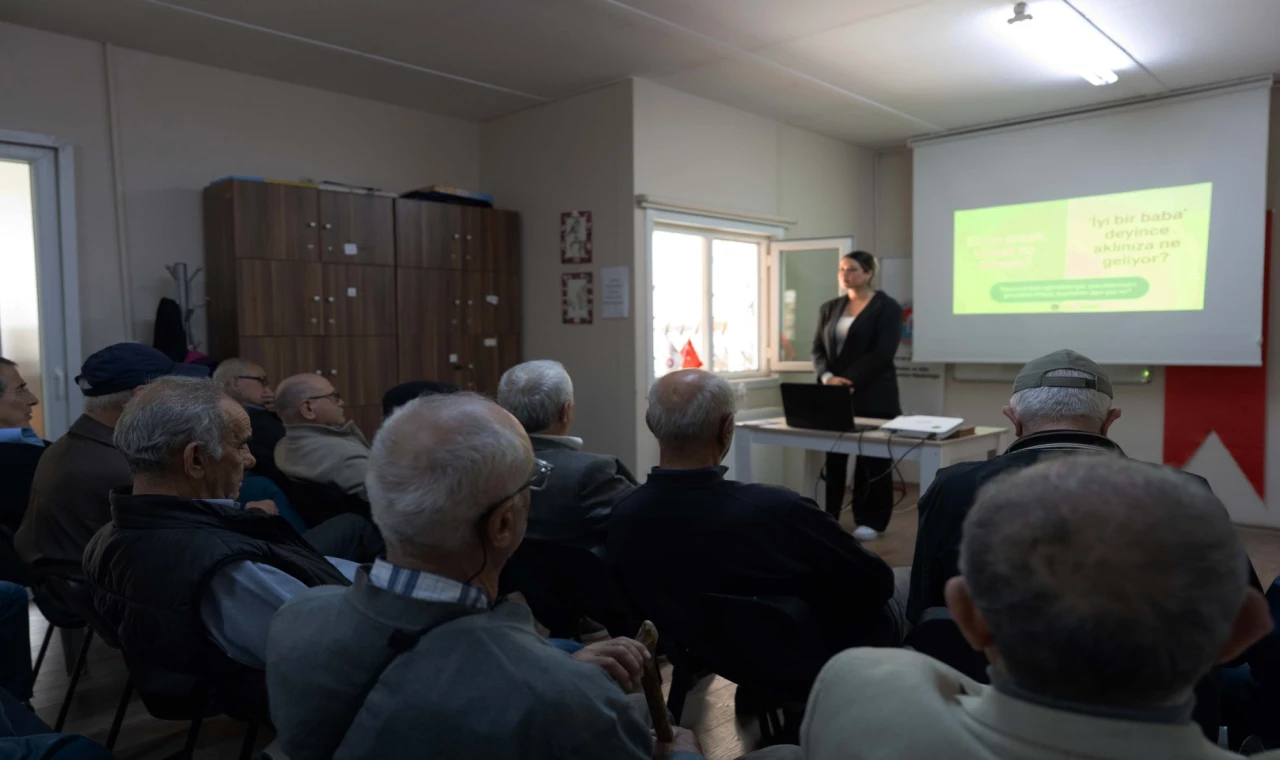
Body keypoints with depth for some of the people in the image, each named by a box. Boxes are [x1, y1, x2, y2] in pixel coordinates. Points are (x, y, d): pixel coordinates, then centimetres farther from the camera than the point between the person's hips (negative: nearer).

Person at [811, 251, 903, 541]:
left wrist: (847, 381, -19)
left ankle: (871, 521, 12)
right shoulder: (830, 308, 13)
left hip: (871, 396, -4)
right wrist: (827, 377, -12)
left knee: (872, 459, 2)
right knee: (833, 457, 3)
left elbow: (883, 354, -12)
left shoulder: (887, 307, -2)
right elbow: (818, 348, 8)